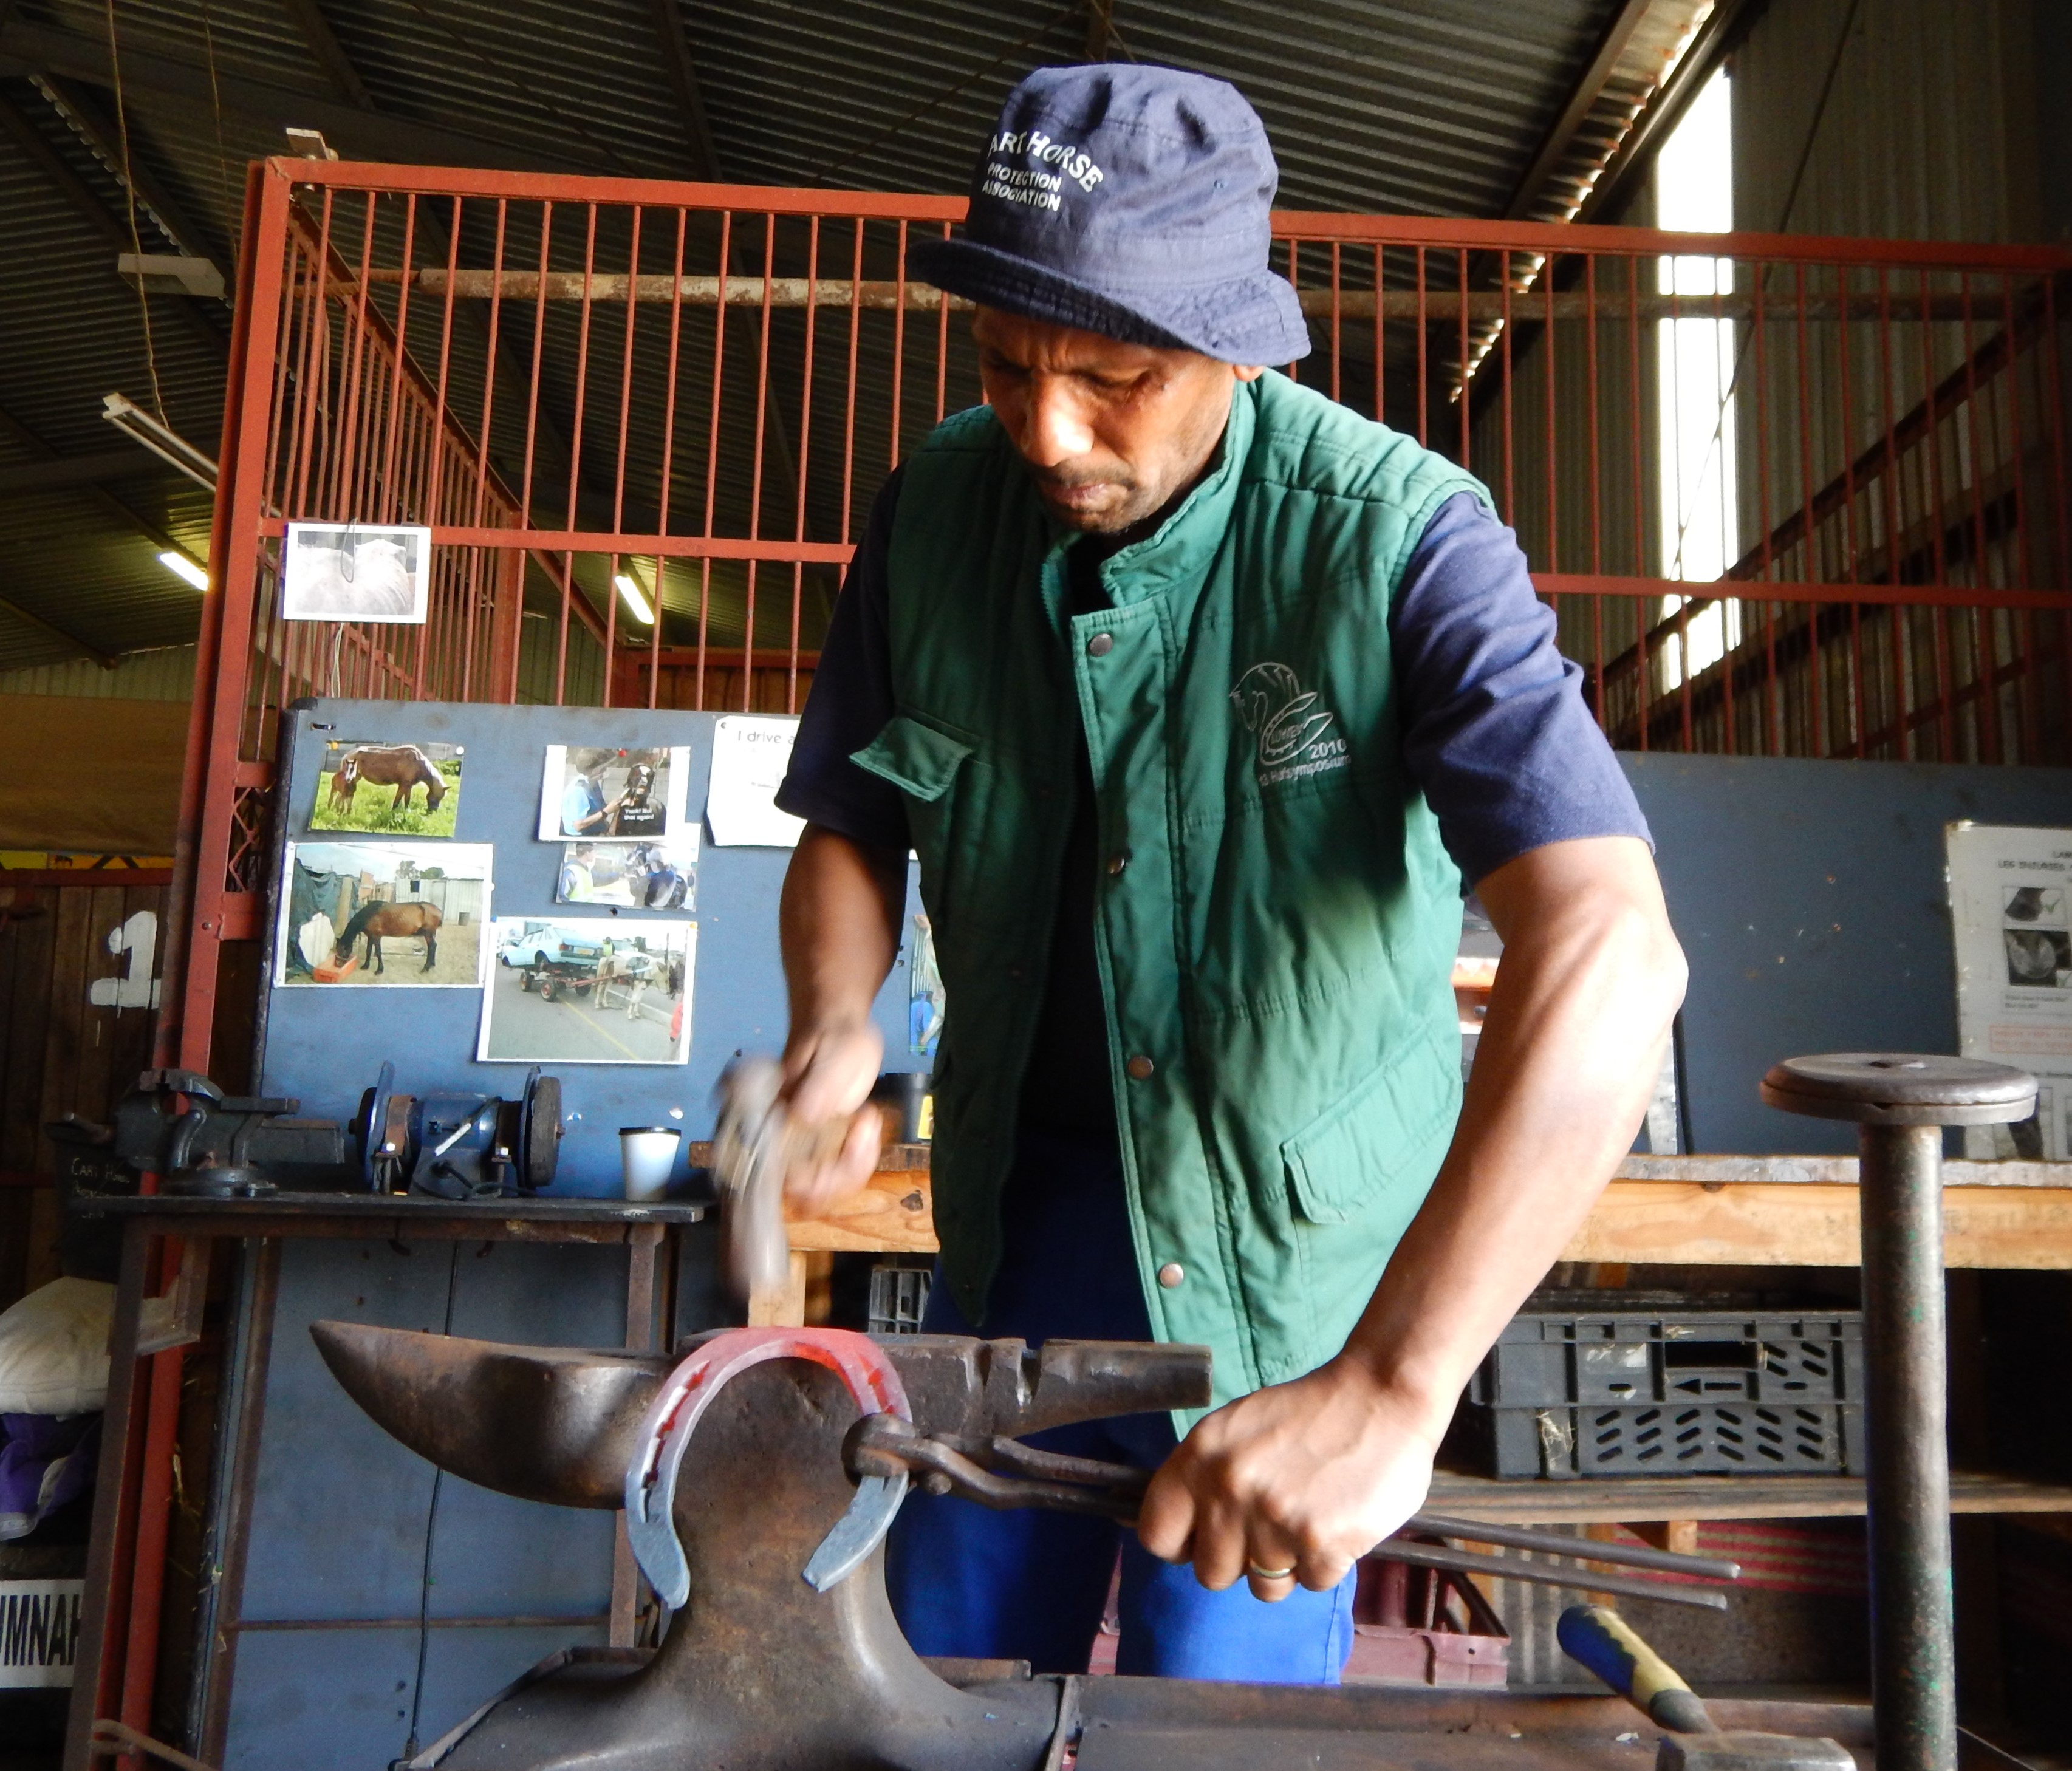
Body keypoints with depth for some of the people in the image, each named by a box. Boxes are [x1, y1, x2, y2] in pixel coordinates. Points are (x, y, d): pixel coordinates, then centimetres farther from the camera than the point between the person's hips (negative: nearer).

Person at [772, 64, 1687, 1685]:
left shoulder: (1393, 540, -24)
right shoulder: (936, 512, -9)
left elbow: (1609, 950, -36)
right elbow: (852, 827, 3)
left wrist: (1393, 1388, -44)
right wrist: (834, 1029, -18)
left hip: (1298, 1240, -3)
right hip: (1023, 1191, 4)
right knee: (945, 1679, 16)